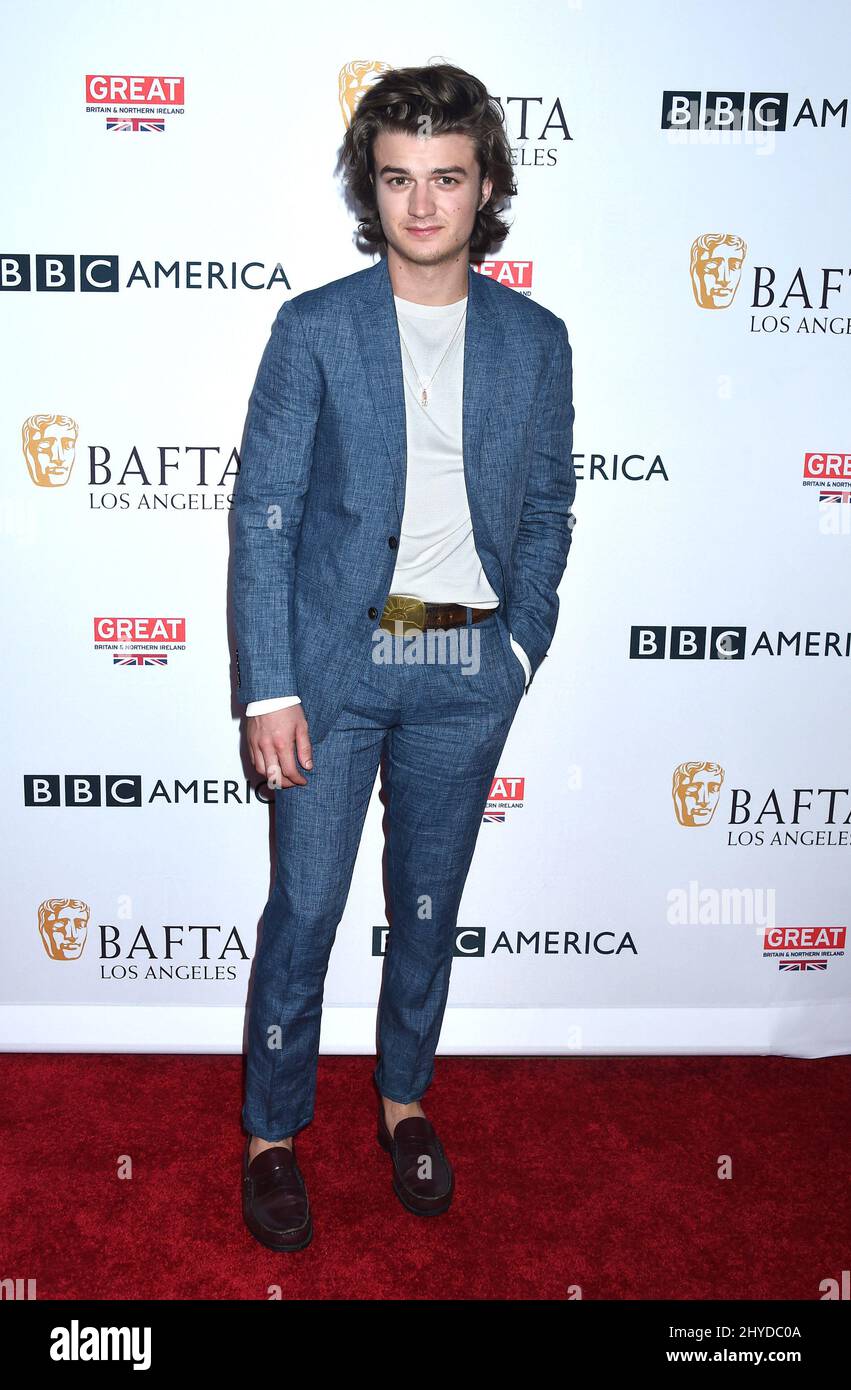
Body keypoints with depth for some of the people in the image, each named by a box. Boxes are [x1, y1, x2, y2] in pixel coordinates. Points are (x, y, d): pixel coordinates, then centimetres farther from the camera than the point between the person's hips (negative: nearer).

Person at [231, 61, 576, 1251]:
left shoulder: (537, 339, 4)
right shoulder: (312, 330, -3)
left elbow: (550, 504, 11)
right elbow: (262, 513, -6)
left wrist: (521, 642, 1)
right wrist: (270, 686, -11)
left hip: (467, 671, 3)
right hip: (336, 660, -2)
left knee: (430, 904, 15)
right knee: (306, 907, 5)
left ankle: (404, 1096, 37)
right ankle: (273, 1130, 26)